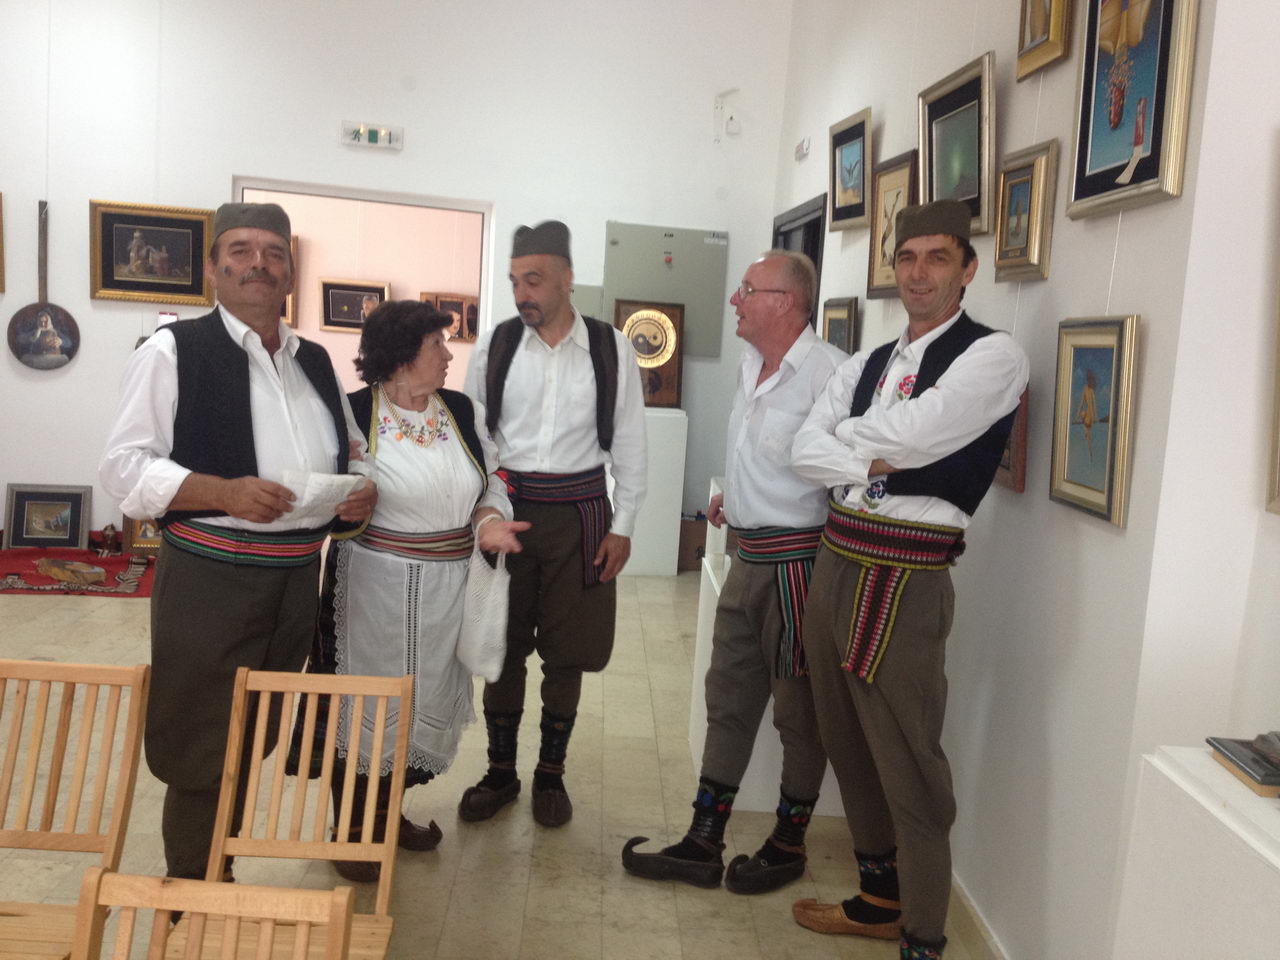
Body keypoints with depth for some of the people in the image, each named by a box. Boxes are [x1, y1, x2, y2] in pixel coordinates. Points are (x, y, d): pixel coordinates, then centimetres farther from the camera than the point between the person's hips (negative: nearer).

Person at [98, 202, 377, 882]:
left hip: (298, 577, 6)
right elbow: (124, 467, -10)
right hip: (210, 577, -6)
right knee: (202, 750, 4)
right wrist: (223, 492, -24)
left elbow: (351, 447, 23)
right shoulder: (174, 351, -5)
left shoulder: (315, 361, 13)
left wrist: (363, 485, -1)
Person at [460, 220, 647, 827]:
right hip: (505, 506, 1)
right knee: (502, 647, 10)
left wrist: (622, 526, -1)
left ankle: (551, 774, 28)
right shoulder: (494, 346, 0)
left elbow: (629, 442, 2)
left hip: (579, 513, -1)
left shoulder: (611, 349, -2)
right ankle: (500, 772, 28)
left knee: (566, 652, 9)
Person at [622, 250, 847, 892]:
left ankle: (789, 843, 26)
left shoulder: (829, 371, -18)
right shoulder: (751, 365, 11)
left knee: (799, 707, 8)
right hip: (748, 556, 9)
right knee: (728, 698, 13)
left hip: (797, 560, -9)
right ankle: (703, 843, 24)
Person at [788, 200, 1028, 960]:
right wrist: (875, 464, -11)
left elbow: (909, 435, -19)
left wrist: (849, 433, 0)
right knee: (849, 744, 17)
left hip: (906, 576, -7)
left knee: (908, 761, 0)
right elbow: (805, 451, 5)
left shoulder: (992, 355, -6)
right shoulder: (866, 364, 15)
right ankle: (880, 899, 36)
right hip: (836, 561, 8)